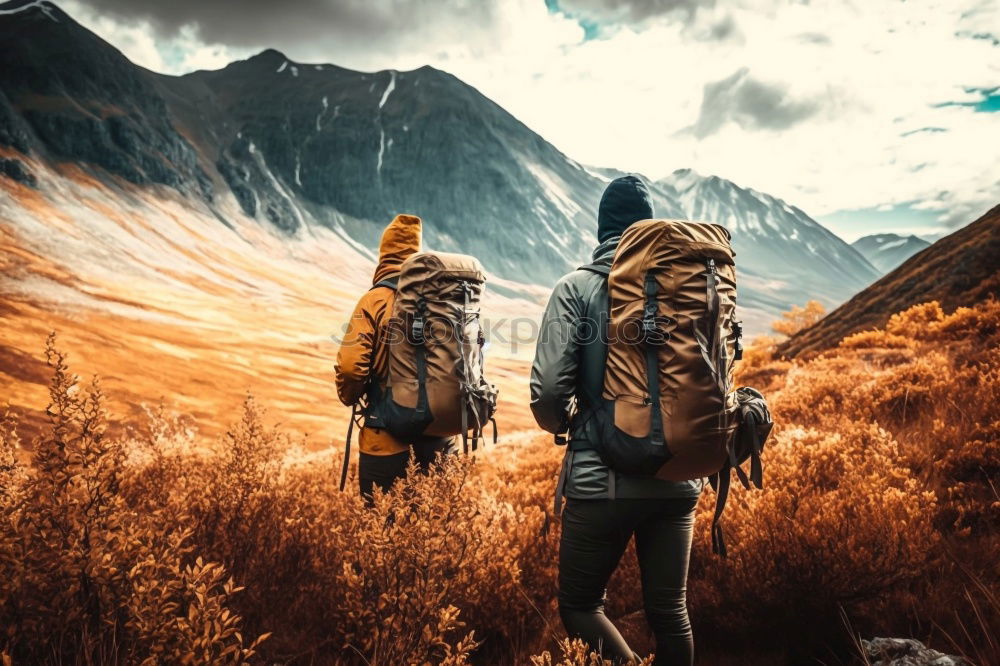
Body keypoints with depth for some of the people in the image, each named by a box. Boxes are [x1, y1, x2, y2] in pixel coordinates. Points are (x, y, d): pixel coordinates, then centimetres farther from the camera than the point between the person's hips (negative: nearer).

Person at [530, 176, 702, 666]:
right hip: (677, 479, 4)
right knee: (670, 611, 16)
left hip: (603, 479, -4)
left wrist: (564, 424, 7)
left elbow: (549, 388, -14)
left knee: (579, 604, 14)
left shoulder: (578, 287, -7)